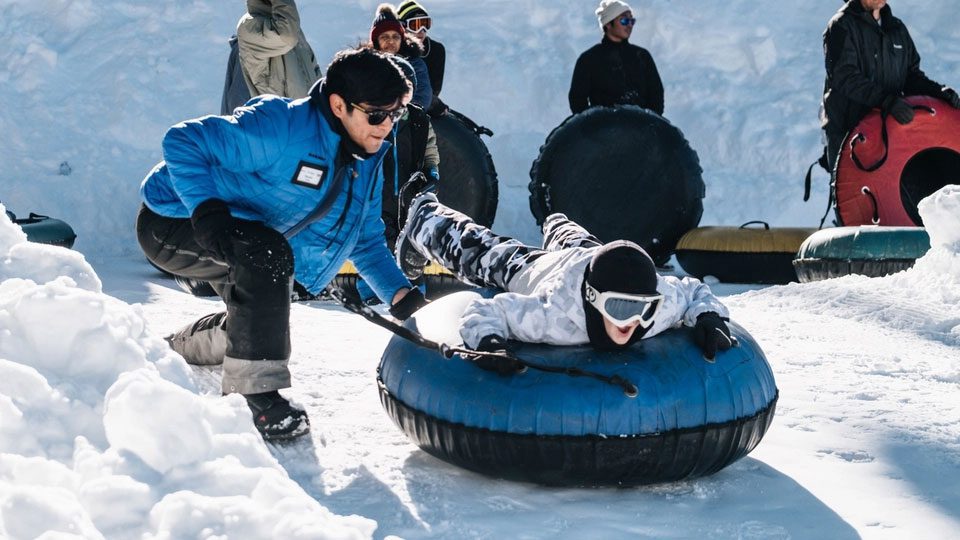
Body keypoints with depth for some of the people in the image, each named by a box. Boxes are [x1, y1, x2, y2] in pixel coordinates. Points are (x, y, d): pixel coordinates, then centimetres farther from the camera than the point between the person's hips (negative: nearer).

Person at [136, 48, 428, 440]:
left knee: (260, 326, 22)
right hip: (172, 222, -9)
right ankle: (252, 393, -26)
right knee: (266, 252, -36)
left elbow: (366, 240, 3)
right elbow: (183, 141, -30)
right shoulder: (281, 128, -32)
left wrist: (399, 294, -13)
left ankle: (178, 349, 53)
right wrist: (206, 210, -42)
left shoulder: (368, 161, -5)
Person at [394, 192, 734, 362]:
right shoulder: (553, 315, -52)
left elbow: (696, 292, -21)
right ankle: (425, 216, 57)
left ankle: (557, 227, 77)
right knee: (478, 256, 27)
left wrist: (709, 317, -40)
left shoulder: (664, 300, -43)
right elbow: (483, 312, -42)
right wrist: (488, 342, -62)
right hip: (534, 274, -3)